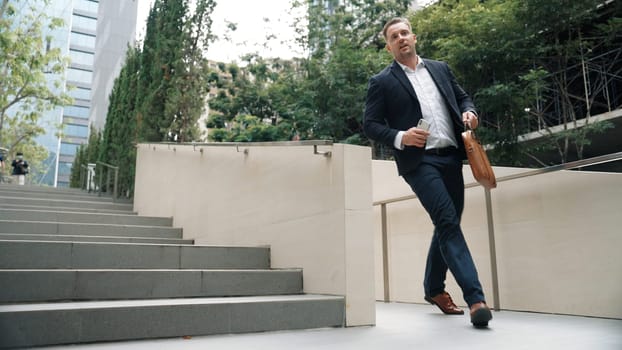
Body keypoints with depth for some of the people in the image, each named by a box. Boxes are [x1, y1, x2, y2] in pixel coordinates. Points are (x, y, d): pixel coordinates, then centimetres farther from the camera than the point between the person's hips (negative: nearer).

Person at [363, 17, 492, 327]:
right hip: (419, 161, -5)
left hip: (451, 157, 6)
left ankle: (434, 289, 29)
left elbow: (463, 97, 24)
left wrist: (468, 112, 1)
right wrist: (399, 137, -19)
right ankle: (475, 298, -12)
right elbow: (370, 125, -2)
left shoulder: (440, 68, 18)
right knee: (448, 223, -16)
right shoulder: (381, 82, 3)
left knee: (447, 226, 12)